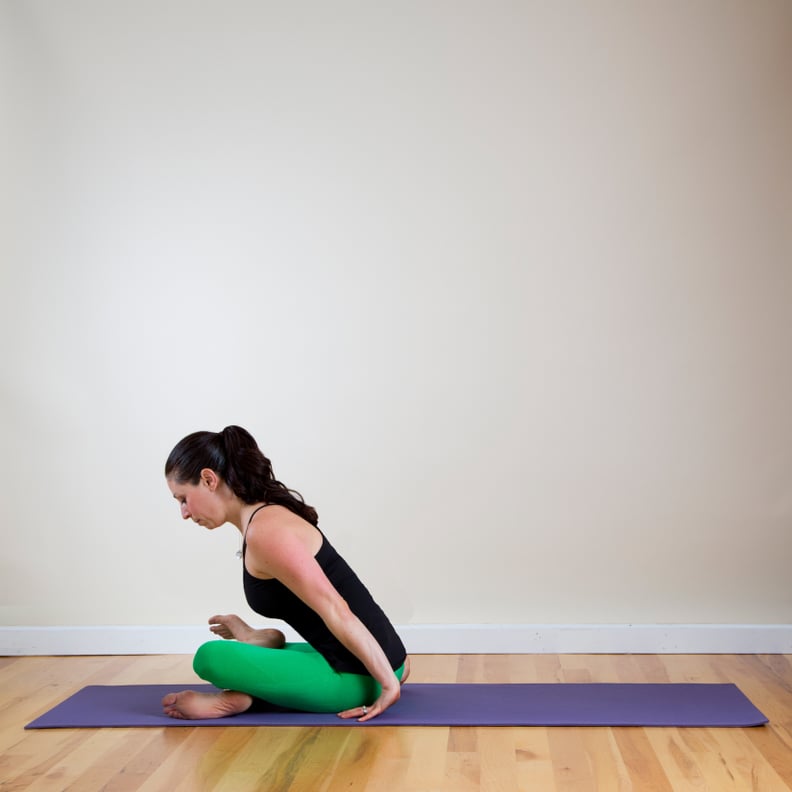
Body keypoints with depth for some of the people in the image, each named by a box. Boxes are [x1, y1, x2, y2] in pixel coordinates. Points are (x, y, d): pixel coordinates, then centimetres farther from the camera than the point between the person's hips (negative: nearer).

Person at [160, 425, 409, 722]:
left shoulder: (265, 531, -19)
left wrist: (388, 683, -19)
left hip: (358, 676, -10)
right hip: (354, 663, 10)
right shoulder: (271, 515, 11)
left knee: (211, 658, -23)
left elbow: (337, 612, -23)